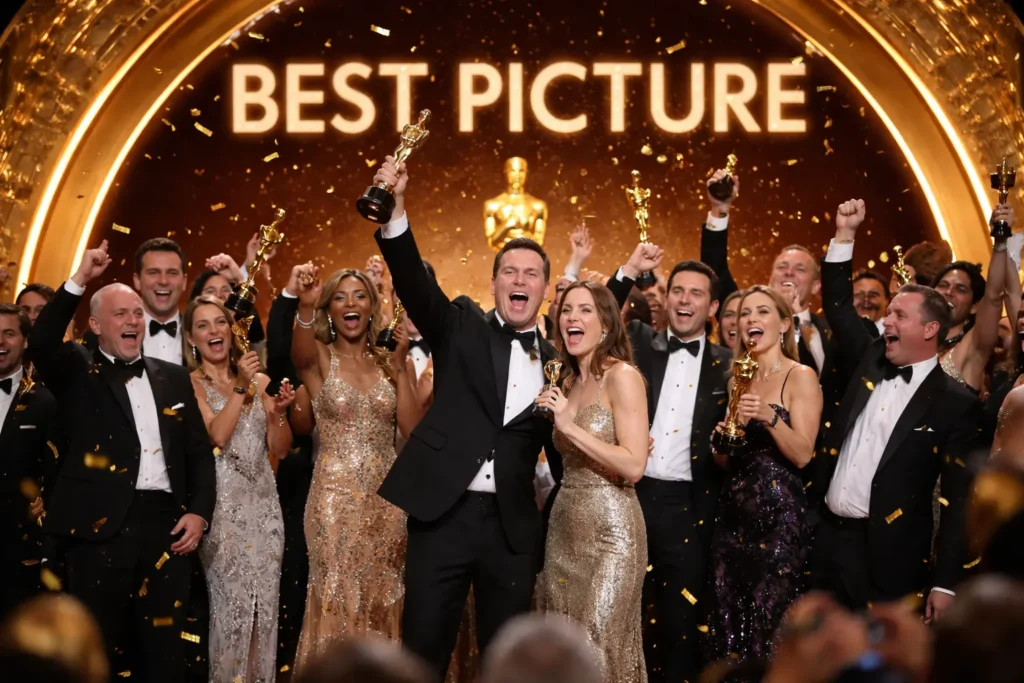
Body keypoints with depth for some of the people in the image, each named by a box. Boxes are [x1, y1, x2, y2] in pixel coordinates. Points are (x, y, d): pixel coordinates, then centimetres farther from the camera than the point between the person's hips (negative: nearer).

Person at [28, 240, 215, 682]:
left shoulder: (174, 377, 16)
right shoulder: (79, 375, 6)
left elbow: (199, 450, 15)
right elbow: (41, 344, -15)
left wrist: (199, 511, 1)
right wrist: (79, 281, -19)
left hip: (167, 524, 3)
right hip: (101, 525, -3)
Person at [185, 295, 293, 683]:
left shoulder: (259, 381, 13)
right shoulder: (190, 383, -1)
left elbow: (280, 450, 11)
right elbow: (216, 436, -15)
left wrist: (279, 412, -6)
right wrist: (241, 387, -14)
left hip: (263, 503, 5)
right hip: (224, 505, -4)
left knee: (265, 602, 2)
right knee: (232, 602, -12)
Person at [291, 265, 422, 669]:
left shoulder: (392, 363, 7)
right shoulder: (319, 358, -1)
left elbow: (414, 430, -2)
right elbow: (299, 354, -28)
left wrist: (401, 368, -10)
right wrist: (304, 305, -48)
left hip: (386, 496, 3)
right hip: (335, 494, -3)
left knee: (380, 597, 8)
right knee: (336, 598, -3)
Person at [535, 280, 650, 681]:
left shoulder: (622, 376, -10)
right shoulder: (569, 381, 13)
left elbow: (634, 466, -19)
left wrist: (571, 427, -20)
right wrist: (555, 419, 2)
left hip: (609, 530, -8)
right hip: (565, 527, 8)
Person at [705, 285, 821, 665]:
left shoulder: (801, 377, -4)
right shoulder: (738, 377, 14)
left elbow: (802, 454, -13)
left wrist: (769, 417, -26)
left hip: (779, 513, -6)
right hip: (733, 510, 6)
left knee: (768, 624, -6)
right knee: (726, 619, 5)